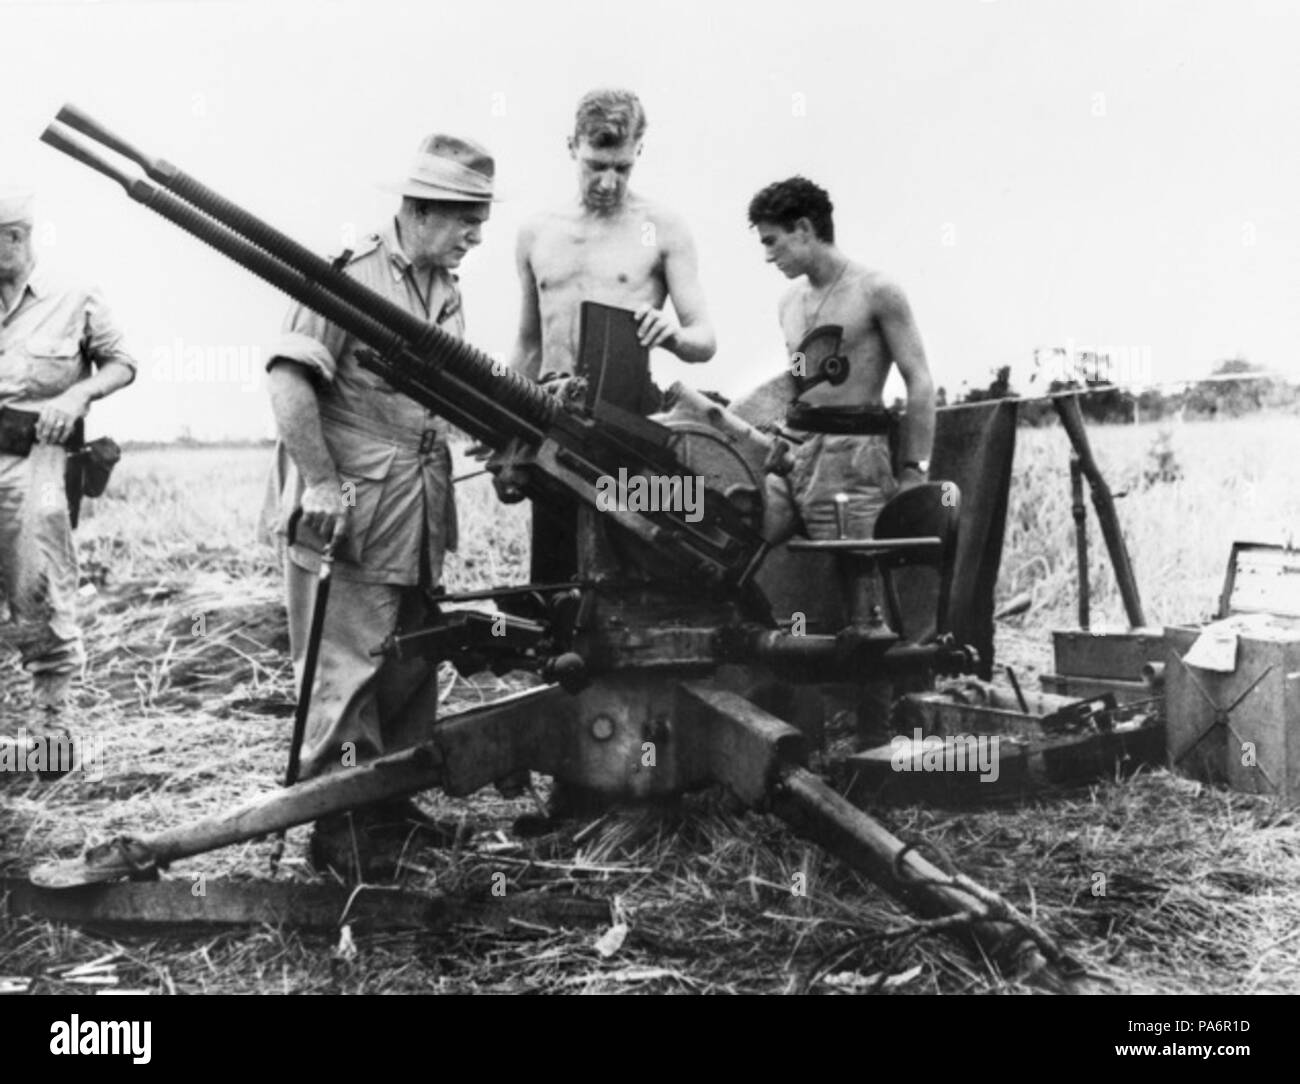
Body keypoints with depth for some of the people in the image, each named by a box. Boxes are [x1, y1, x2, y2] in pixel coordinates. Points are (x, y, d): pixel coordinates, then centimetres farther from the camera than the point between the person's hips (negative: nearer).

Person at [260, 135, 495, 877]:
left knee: (411, 663, 15)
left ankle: (389, 800, 30)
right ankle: (340, 828, 8)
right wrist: (320, 481, -21)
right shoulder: (353, 274, -12)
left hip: (421, 510, 9)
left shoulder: (446, 289, 14)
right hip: (351, 510, -8)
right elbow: (288, 378, -18)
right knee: (346, 665, -2)